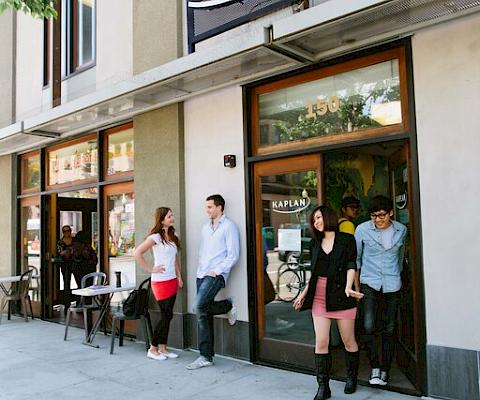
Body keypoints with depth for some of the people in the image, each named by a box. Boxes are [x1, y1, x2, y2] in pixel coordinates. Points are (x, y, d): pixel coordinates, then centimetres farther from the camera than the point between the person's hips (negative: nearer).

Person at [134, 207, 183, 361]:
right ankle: (153, 349, 11)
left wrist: (179, 276, 12)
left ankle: (163, 348, 20)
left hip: (172, 280, 7)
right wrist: (150, 269, -14)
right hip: (161, 281, -7)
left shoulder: (172, 236, 11)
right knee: (166, 315, -3)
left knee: (167, 315, 10)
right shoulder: (155, 237, -12)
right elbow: (137, 253, -18)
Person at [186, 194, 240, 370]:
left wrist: (217, 270, -15)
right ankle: (206, 356, 12)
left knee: (200, 306, -25)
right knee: (203, 315, 5)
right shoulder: (205, 227, 19)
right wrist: (200, 270, 10)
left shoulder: (228, 226, -5)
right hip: (202, 275, 7)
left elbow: (233, 255, -10)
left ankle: (228, 306, 4)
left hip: (216, 275, -7)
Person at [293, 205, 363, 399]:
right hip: (319, 297, 4)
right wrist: (304, 293, 15)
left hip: (340, 295, -3)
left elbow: (351, 266, -8)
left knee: (348, 341, 9)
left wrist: (348, 287, -23)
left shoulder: (347, 239, 0)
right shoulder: (315, 243, 14)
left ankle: (351, 378, 31)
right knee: (321, 342, -1)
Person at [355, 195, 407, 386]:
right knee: (368, 326, -15)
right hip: (369, 282, -2)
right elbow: (356, 257, 3)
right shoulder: (362, 229, -6)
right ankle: (375, 367, 3)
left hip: (392, 285, 2)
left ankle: (384, 370, 22)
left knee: (389, 329, 8)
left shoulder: (401, 230, 2)